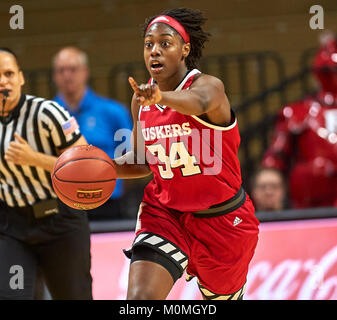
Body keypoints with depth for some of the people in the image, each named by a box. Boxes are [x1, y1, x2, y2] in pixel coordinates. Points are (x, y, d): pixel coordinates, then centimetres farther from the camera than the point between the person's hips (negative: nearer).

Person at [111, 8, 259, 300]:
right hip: (165, 213, 3)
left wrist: (162, 97, -67)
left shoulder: (209, 86, -18)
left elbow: (199, 102, -45)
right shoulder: (141, 100, 1)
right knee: (140, 297, -20)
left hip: (221, 219, -3)